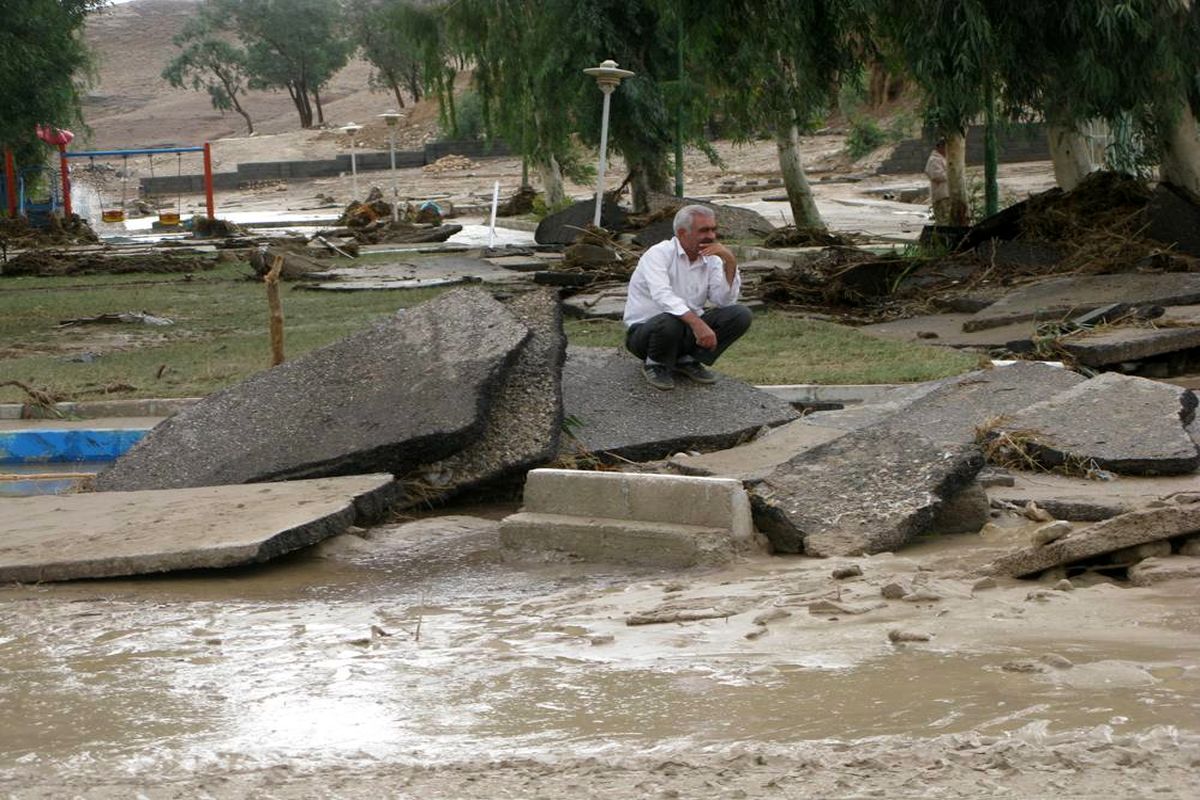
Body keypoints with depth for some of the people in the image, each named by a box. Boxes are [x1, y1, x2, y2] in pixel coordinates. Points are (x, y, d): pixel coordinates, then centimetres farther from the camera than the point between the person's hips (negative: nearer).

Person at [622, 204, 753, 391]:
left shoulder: (711, 260, 2)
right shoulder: (659, 254, -16)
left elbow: (725, 301, -9)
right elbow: (664, 297, -33)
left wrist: (730, 262, -19)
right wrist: (697, 323, -44)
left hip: (688, 330, 6)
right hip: (645, 331, -6)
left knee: (740, 315, -12)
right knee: (670, 322, -41)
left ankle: (687, 361, 2)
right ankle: (655, 365, -7)